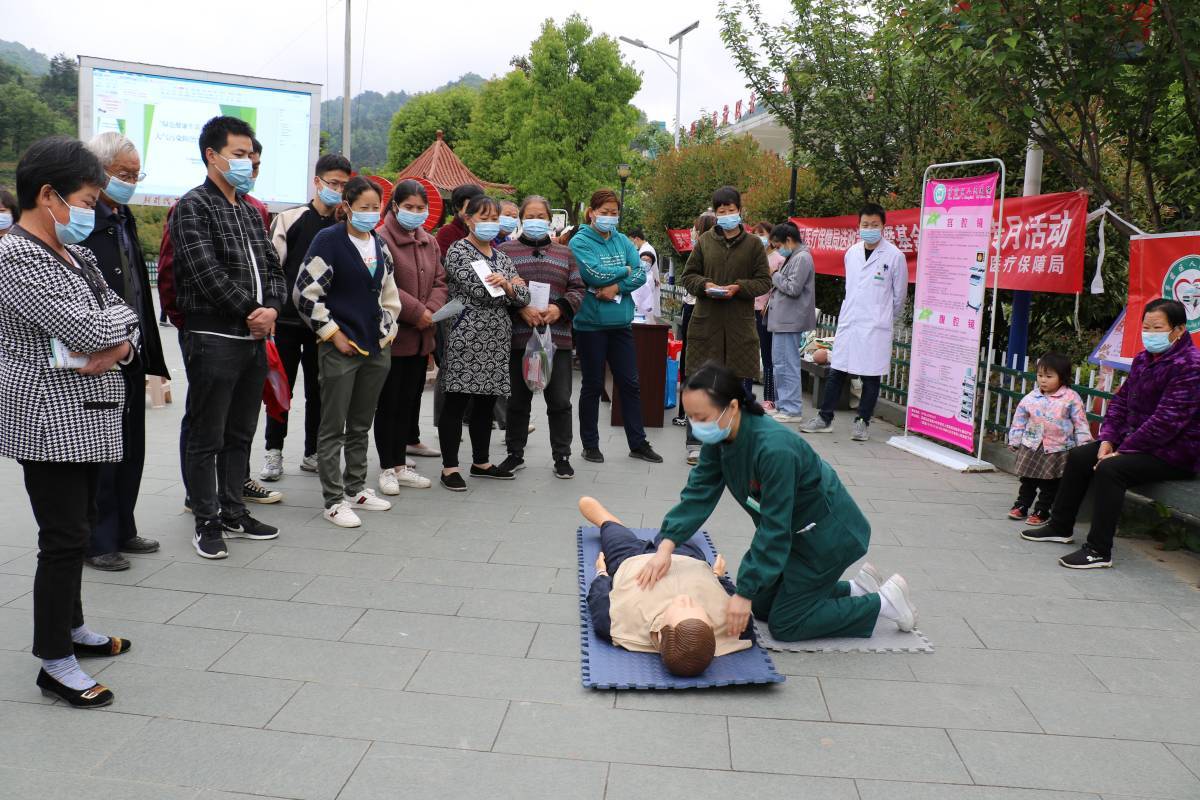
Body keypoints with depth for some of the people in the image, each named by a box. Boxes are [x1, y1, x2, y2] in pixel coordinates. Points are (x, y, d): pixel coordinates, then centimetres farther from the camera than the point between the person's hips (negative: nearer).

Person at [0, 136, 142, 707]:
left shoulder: (71, 253, 11)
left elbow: (124, 325, 10)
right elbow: (90, 328, -26)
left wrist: (118, 347, -12)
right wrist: (120, 314, -5)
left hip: (85, 417, 9)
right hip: (50, 421, -9)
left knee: (79, 526, 18)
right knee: (65, 538, -3)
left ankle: (69, 627, 35)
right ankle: (55, 664, 9)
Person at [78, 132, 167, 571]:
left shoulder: (124, 219, 14)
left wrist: (147, 351, 15)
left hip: (131, 356, 9)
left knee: (130, 449, 16)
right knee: (100, 451, 2)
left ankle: (121, 530, 30)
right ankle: (96, 542, 16)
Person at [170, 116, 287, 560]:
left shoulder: (249, 211, 17)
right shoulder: (193, 206, -6)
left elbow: (272, 266, 13)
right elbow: (208, 272, -16)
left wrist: (271, 308, -6)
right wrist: (248, 312, -12)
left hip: (254, 338, 7)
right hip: (213, 338, -7)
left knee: (240, 434, 15)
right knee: (207, 437, 2)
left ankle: (233, 512, 26)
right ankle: (207, 522, 12)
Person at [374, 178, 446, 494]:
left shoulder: (430, 242, 13)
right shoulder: (382, 239, -10)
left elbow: (439, 282, 10)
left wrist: (431, 310, -8)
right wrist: (416, 312, -17)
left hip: (421, 337, 7)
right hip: (391, 335, -7)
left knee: (409, 400, 12)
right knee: (388, 403, 2)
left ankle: (400, 465, 21)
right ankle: (388, 468, 11)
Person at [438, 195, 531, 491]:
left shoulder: (500, 256, 17)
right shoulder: (458, 251, -3)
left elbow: (524, 297, 8)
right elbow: (480, 291, -16)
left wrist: (505, 285, -11)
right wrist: (510, 287, 0)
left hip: (497, 338, 7)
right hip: (467, 336, -7)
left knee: (486, 403, 13)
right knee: (456, 403, -2)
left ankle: (481, 461, 24)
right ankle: (449, 467, 4)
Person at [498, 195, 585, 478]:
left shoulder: (564, 253, 13)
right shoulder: (505, 250, 5)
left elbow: (577, 289, 9)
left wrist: (560, 308, -10)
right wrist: (520, 309, -17)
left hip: (557, 336, 2)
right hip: (519, 337, -2)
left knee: (560, 400, 4)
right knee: (518, 399, 10)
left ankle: (562, 457, 15)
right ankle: (515, 454, 23)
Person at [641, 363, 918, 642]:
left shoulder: (774, 449, -36)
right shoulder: (719, 440, -12)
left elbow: (774, 529, -31)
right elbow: (698, 493, -11)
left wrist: (744, 593, -27)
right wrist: (666, 546, -25)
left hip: (828, 534, -8)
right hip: (795, 532, 9)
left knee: (783, 624, -2)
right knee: (763, 607, 15)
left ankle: (882, 601, 9)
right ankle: (857, 590, 25)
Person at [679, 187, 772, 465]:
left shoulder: (753, 244, 4)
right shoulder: (704, 242, 7)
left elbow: (764, 281, 4)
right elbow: (688, 276, 10)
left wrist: (739, 288, -13)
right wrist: (705, 285, -10)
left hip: (740, 327, 0)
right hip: (706, 324, 1)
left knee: (742, 385, 4)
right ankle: (696, 443, 15)